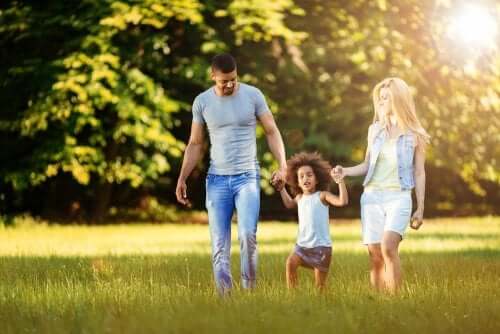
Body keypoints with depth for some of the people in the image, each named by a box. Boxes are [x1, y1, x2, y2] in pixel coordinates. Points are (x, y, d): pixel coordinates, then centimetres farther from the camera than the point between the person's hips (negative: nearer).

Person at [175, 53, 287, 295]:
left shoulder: (253, 95, -1)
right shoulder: (202, 102, 4)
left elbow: (272, 132, 4)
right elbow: (195, 144, 12)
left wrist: (283, 166, -9)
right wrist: (182, 178, 6)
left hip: (247, 176, -2)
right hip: (217, 178, 2)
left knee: (248, 234, -19)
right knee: (219, 244, -1)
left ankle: (249, 289, -6)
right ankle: (224, 295, 3)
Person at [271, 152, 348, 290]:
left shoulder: (322, 196, -5)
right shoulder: (300, 198, 12)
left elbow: (342, 201, -22)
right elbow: (289, 204, 37)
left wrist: (340, 181, -27)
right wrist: (281, 188, 31)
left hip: (321, 245, -5)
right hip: (303, 244, 5)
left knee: (320, 283, -3)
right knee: (290, 263, -21)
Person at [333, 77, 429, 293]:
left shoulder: (414, 135, 2)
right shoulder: (374, 130, 11)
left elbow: (419, 173, 5)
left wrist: (420, 209, 3)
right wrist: (346, 172, -1)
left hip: (398, 197, -4)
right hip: (372, 196, 4)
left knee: (388, 248, -24)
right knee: (375, 257, 0)